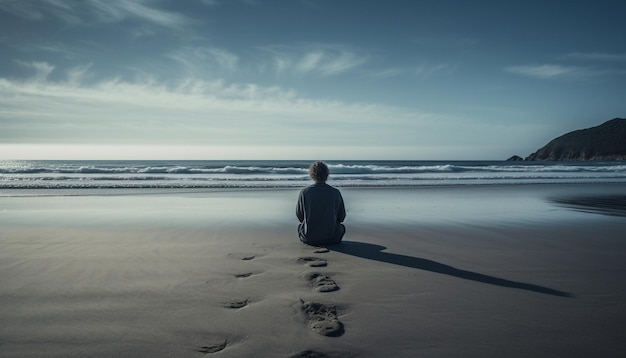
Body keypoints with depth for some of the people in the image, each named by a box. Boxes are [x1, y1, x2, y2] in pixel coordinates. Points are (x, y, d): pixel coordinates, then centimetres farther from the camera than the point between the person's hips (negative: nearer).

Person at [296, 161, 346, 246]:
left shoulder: (304, 192, -8)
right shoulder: (336, 192, -7)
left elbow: (300, 216, 4)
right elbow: (341, 217, 3)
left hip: (309, 238, 1)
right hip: (331, 238, 0)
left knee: (300, 225, 34)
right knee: (341, 227, 33)